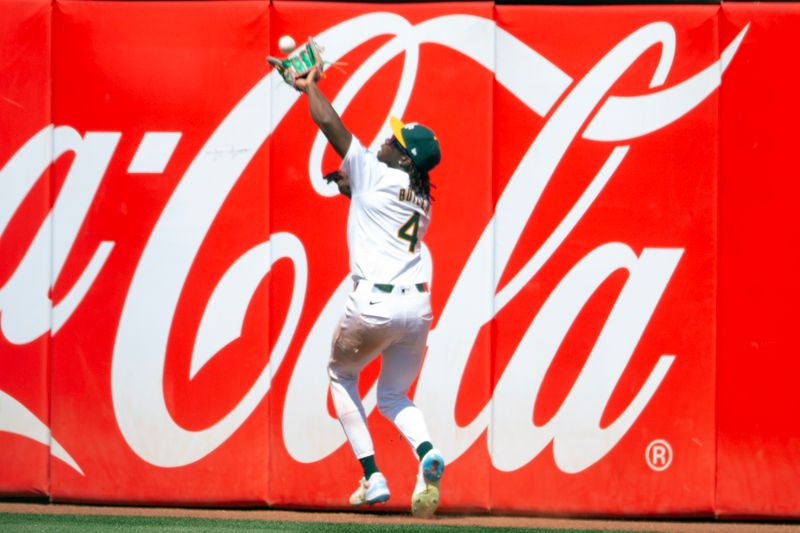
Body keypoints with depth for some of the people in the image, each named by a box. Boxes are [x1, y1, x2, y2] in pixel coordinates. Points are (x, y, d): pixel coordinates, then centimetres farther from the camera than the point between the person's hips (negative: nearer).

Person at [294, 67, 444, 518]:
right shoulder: (422, 201, 18)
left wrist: (310, 86, 15)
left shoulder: (374, 173, -2)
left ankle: (372, 476, 7)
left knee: (341, 375, 21)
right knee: (394, 396, 23)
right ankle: (427, 451, -12)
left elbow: (328, 121, 1)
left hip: (374, 304, -6)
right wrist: (352, 190, 35)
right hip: (418, 306, 6)